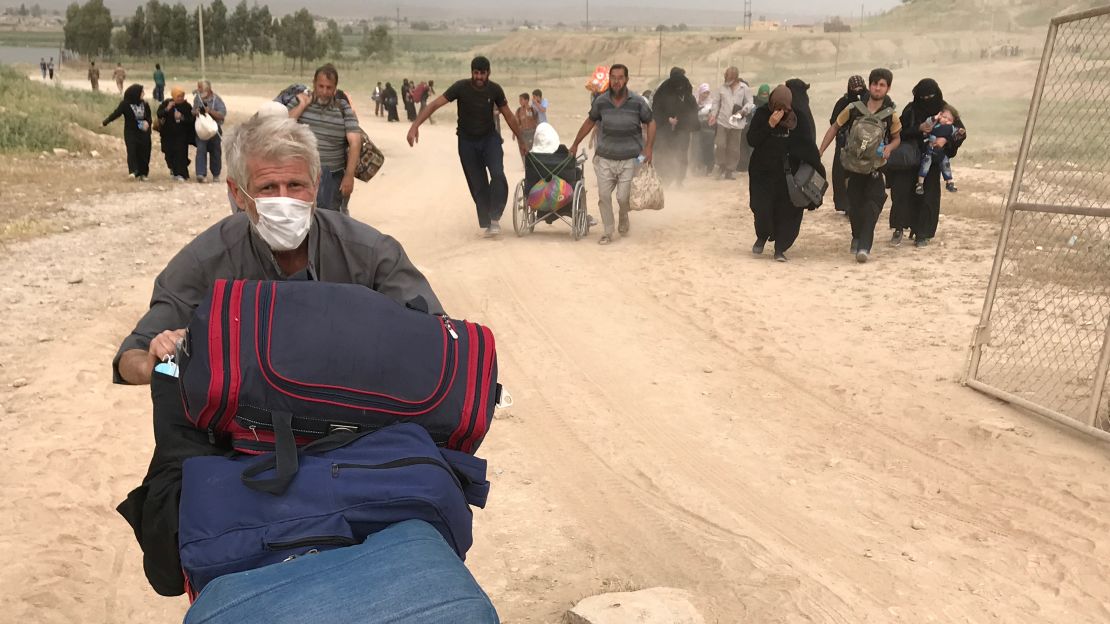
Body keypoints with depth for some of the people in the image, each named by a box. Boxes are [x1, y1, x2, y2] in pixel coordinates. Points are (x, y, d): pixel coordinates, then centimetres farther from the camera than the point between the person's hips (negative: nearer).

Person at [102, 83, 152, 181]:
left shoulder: (145, 104, 3)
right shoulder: (125, 104, -7)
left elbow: (149, 117, 9)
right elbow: (116, 114, -7)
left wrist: (147, 122, -14)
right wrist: (105, 122, -12)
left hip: (143, 133, 3)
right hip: (130, 132, -3)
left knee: (143, 153, 3)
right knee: (132, 151, -16)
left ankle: (143, 173, 13)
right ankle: (133, 171, -24)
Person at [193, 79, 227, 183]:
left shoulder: (216, 99, -6)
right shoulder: (197, 98, 6)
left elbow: (222, 115, -13)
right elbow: (193, 112, 18)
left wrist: (210, 111, -24)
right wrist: (195, 112, -6)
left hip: (214, 129, -2)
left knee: (215, 152, 7)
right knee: (200, 150, -13)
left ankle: (216, 175, 23)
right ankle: (201, 174, -20)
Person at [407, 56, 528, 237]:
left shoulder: (494, 89, -10)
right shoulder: (461, 87, -16)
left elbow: (509, 116, 2)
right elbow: (434, 105, -19)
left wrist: (521, 140, 7)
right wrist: (415, 125, -30)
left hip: (489, 138, 0)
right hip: (467, 141, 0)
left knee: (498, 174, -23)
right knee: (477, 185, 2)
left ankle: (495, 218, -15)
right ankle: (487, 223, 12)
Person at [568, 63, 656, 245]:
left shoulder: (637, 102, -6)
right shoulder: (601, 101, -2)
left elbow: (650, 122, 6)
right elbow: (590, 122, 13)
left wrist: (648, 147, -6)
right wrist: (575, 144, 15)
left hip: (629, 159, -2)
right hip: (605, 159, 2)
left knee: (623, 197, -5)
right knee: (604, 196, -1)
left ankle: (623, 218, 29)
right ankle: (608, 232, 14)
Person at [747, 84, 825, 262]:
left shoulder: (798, 117, -4)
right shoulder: (762, 114, -6)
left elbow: (807, 144, 4)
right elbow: (751, 140, -12)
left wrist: (817, 166, 2)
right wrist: (770, 125, -23)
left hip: (789, 172, 1)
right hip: (763, 171, -1)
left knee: (788, 210, -3)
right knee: (762, 208, -6)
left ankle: (780, 248, 10)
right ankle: (762, 237, 25)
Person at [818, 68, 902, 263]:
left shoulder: (890, 115, -3)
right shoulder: (854, 109, -4)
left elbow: (897, 137, 10)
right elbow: (834, 128, 5)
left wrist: (889, 148, -13)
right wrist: (819, 152, -1)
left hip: (876, 166, -1)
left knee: (872, 205, -15)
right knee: (854, 204, 9)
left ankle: (864, 247, -19)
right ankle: (857, 238, 33)